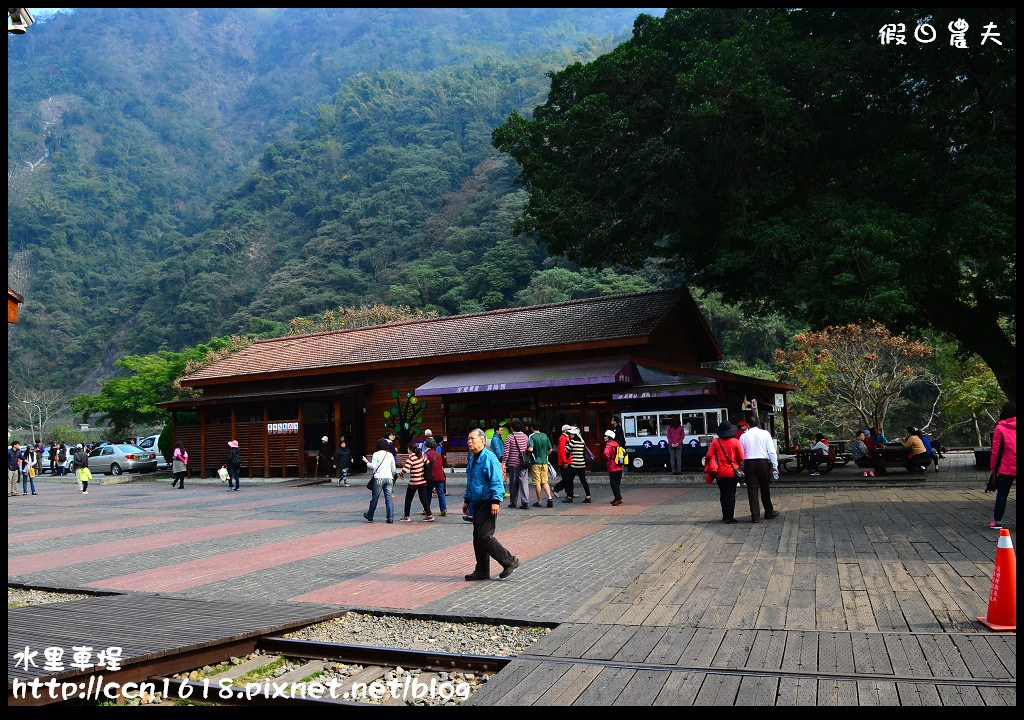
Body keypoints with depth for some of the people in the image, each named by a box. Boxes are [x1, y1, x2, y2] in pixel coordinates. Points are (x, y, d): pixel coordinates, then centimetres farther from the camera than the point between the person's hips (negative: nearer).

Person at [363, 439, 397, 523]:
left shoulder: (376, 454, -2)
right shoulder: (390, 455, 11)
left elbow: (373, 467, -7)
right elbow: (393, 468, 14)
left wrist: (366, 462, 6)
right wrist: (392, 476, 28)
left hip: (379, 478, -3)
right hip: (389, 478, 3)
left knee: (375, 498, 7)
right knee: (389, 498, 2)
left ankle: (370, 516, 21)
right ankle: (390, 517, -3)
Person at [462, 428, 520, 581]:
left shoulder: (489, 458, -15)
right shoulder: (472, 459, 14)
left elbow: (497, 482, -19)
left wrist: (495, 501, -24)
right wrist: (467, 500, 24)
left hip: (487, 504, -9)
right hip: (477, 504, 9)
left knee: (485, 536, -11)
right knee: (477, 538, 10)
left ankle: (509, 561, 3)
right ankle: (482, 571, 19)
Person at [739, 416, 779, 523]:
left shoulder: (744, 436, 4)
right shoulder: (765, 434, 0)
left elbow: (741, 454, 5)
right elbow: (771, 451, -3)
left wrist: (742, 468, 13)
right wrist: (775, 466, 0)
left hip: (749, 463, 0)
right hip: (763, 462, 0)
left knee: (752, 490, 3)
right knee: (765, 489, 13)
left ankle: (755, 516, 1)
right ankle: (769, 512, 26)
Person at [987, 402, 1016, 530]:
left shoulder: (1000, 428, -5)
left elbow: (995, 450, -5)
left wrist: (993, 467, 3)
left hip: (1006, 468, -2)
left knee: (1001, 494, 7)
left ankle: (997, 521, 7)